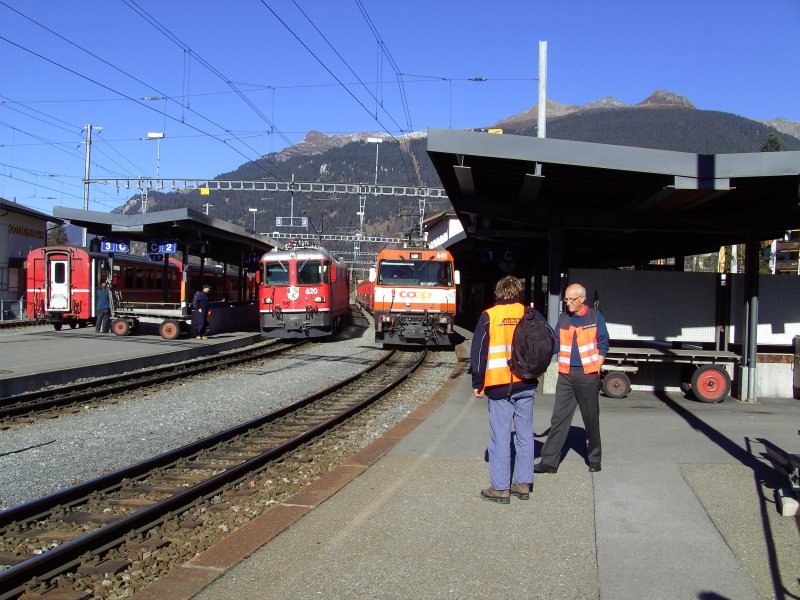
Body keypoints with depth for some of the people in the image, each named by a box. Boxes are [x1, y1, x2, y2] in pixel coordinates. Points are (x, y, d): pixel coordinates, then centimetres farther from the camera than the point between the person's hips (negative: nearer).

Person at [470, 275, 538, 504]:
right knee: (525, 434, 11)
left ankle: (500, 488, 4)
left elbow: (478, 352, -3)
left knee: (500, 437, 1)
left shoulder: (489, 316, -4)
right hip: (526, 385, 3)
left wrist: (477, 384, 4)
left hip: (499, 386, -3)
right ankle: (523, 484, 17)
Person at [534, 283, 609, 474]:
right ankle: (549, 461, 1)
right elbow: (555, 344, 9)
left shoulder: (596, 317, -1)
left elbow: (603, 345, 0)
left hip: (588, 375, -3)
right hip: (566, 375, 3)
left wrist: (597, 370, -7)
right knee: (558, 418, 0)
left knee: (591, 419, 9)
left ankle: (595, 459, 24)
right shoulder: (563, 319, 8)